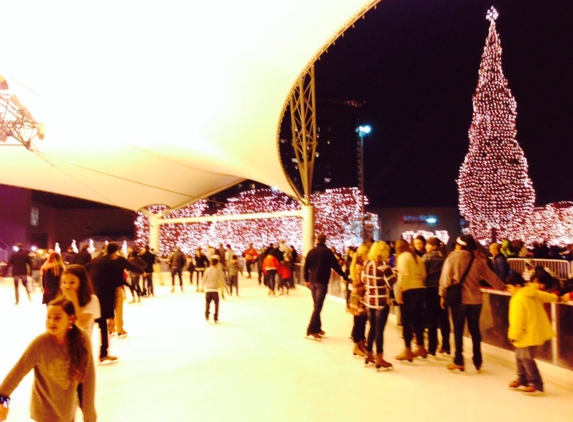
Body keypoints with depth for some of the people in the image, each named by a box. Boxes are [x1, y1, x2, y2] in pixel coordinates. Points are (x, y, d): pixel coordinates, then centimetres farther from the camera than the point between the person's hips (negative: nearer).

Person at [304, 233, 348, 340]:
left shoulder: (311, 251, 8)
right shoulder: (328, 252, -4)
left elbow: (306, 267, 9)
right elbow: (335, 266, -5)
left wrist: (306, 279, 20)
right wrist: (344, 277, 4)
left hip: (312, 281, 5)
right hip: (322, 281, -5)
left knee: (316, 305, 15)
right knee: (318, 306, -7)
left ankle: (317, 328, 18)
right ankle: (311, 330, -13)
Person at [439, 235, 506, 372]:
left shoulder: (452, 258, -7)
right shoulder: (478, 260, 5)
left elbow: (446, 278, -9)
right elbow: (491, 276, 13)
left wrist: (442, 295, 0)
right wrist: (503, 287, 27)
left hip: (459, 299, -4)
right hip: (475, 299, 4)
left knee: (458, 330, 5)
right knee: (475, 330, 14)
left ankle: (459, 362, 10)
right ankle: (478, 361, 20)